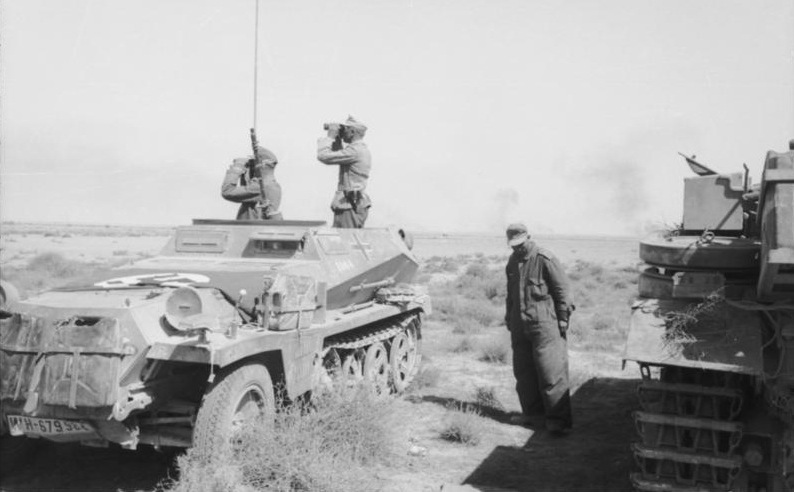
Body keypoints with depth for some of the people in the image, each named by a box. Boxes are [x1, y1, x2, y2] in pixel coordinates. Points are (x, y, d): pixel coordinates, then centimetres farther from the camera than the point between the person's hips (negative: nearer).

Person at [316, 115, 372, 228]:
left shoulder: (354, 151, -17)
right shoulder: (363, 150, 15)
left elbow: (323, 156, -19)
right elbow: (339, 157, 29)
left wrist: (330, 136, -5)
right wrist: (337, 139, 16)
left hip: (350, 207, -10)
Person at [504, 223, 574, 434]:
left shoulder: (545, 260, -10)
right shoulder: (513, 262, 13)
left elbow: (562, 289, -9)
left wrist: (563, 319, -11)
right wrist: (509, 317, 22)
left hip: (544, 323, -7)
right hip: (520, 325, 8)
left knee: (550, 369, -8)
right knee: (523, 370, 10)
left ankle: (559, 418, -3)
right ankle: (532, 413, 22)